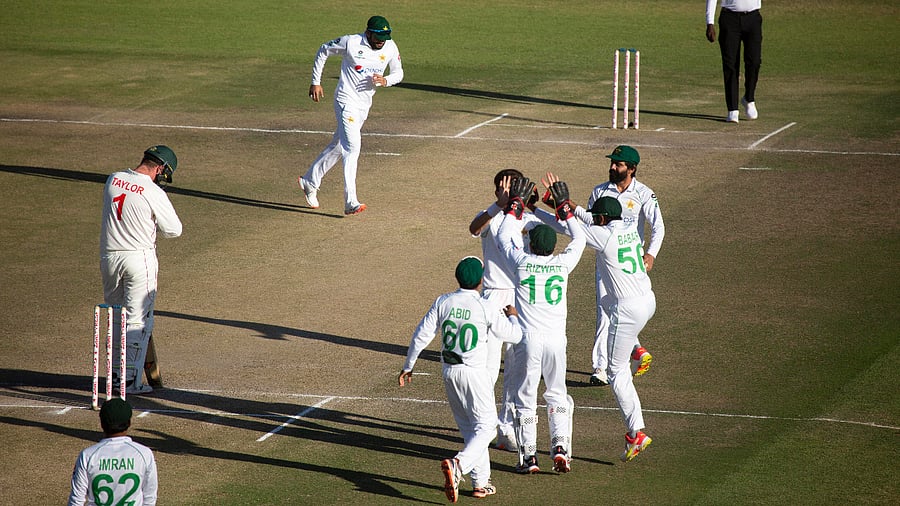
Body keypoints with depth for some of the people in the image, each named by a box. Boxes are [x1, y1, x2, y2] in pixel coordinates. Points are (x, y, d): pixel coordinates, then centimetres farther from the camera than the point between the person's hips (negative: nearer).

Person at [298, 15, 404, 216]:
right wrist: (316, 82, 0)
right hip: (347, 101, -6)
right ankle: (350, 202, -25)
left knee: (338, 146, 17)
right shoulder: (350, 42, -15)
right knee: (352, 146, -19)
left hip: (365, 105, 6)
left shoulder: (390, 48, -2)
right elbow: (323, 51, 0)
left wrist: (385, 80, -13)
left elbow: (398, 73, 11)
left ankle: (309, 181, 36)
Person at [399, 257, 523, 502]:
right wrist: (512, 316, 20)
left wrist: (408, 367, 10)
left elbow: (421, 336, -2)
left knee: (469, 427, 16)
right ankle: (458, 465, -26)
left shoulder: (443, 302, -3)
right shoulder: (487, 308, -13)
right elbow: (514, 335, -2)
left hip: (449, 372, 5)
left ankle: (480, 482, 18)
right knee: (485, 426, -1)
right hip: (474, 372, -5)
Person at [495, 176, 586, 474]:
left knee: (525, 397, 6)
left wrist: (515, 205, 18)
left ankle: (528, 455, 3)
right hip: (556, 338, 2)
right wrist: (564, 208, 24)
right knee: (557, 394, 14)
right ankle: (560, 447, 0)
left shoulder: (522, 262, -5)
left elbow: (503, 236, 12)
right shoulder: (563, 264, -1)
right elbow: (579, 239, 19)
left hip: (528, 340, -2)